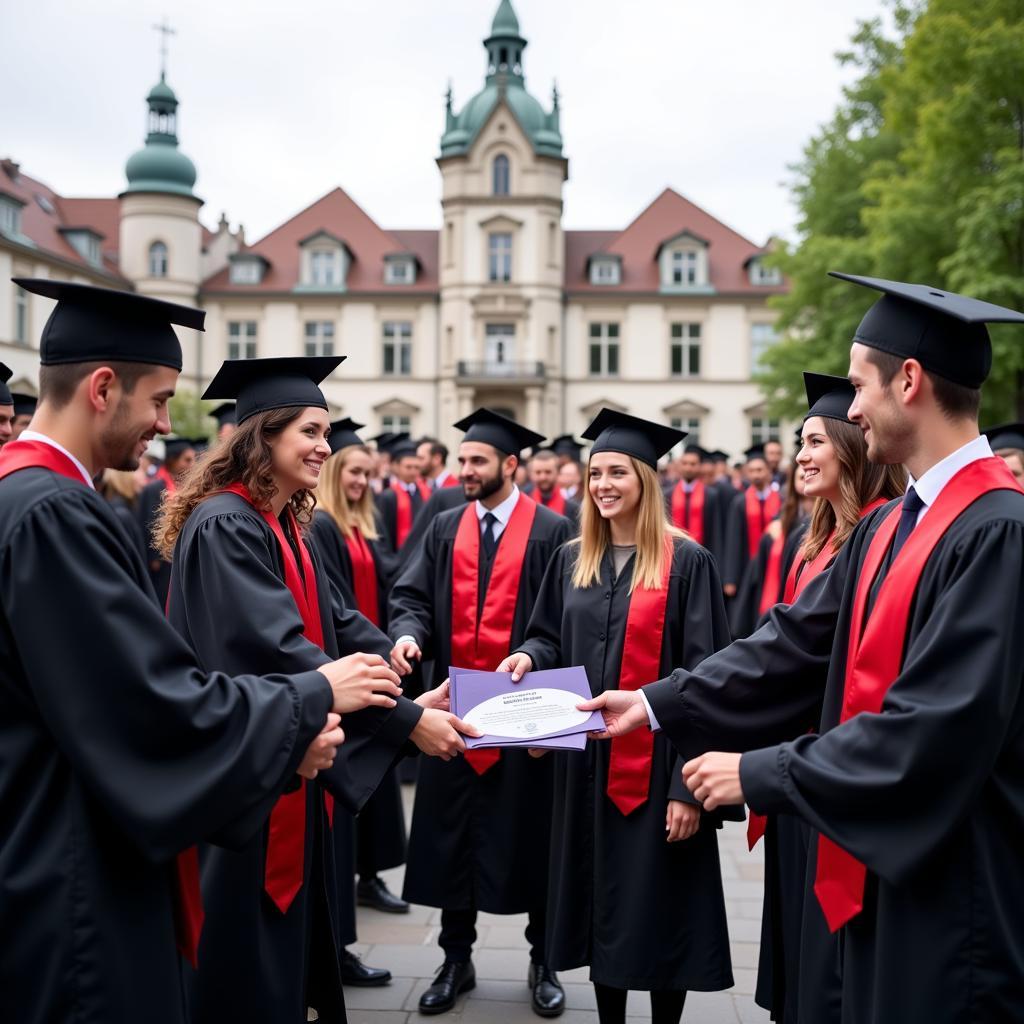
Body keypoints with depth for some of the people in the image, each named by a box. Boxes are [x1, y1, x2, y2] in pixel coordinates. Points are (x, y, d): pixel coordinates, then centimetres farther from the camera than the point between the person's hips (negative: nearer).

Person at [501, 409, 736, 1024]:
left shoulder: (686, 562, -9)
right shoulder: (572, 560, 8)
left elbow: (704, 677, -12)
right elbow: (553, 640, 17)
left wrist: (690, 784, -17)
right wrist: (529, 656, -9)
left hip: (655, 764, -5)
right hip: (588, 759, 5)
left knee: (660, 907, 3)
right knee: (602, 901, 15)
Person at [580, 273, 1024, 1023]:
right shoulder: (888, 527, 6)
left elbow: (931, 727, -27)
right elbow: (797, 644, 8)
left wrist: (757, 773, -20)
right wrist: (658, 704, 4)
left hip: (957, 880, -8)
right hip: (885, 858, 8)